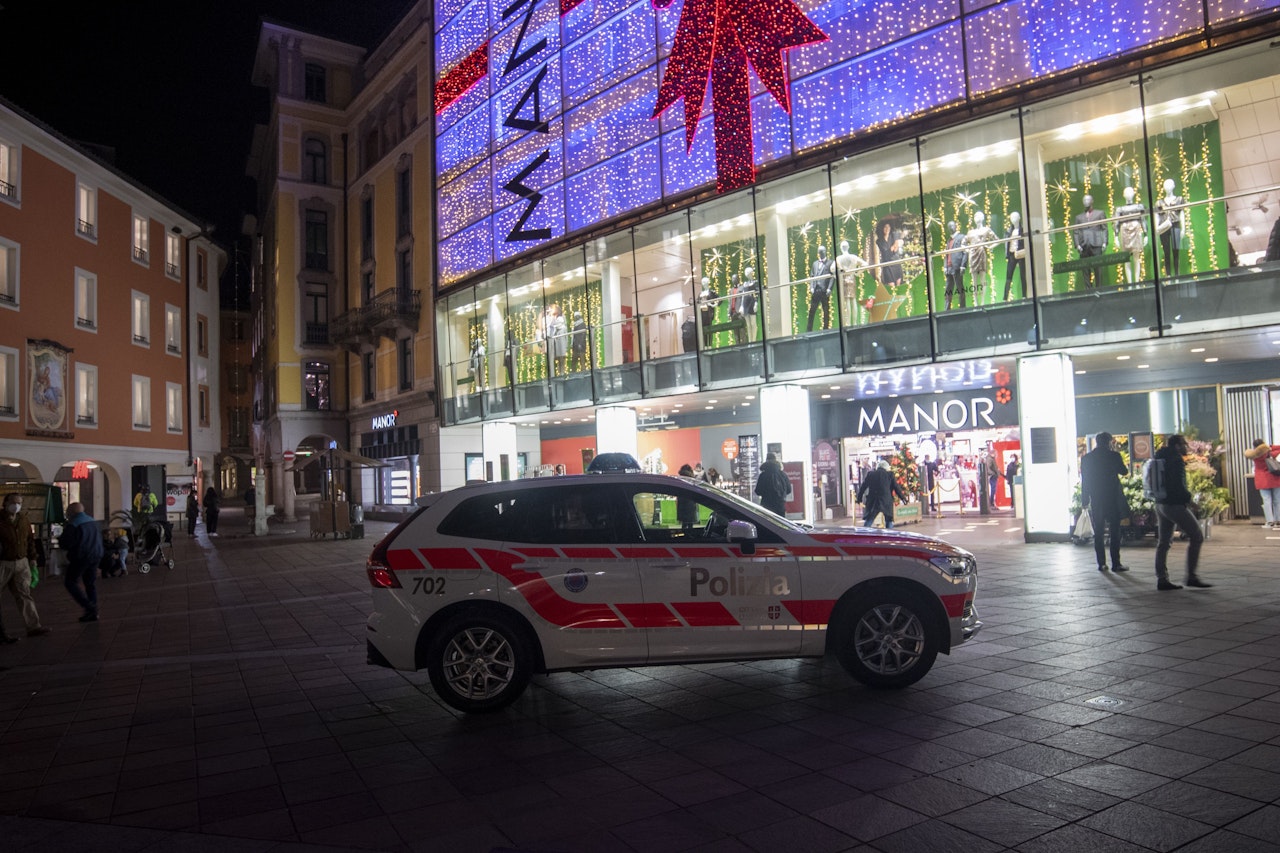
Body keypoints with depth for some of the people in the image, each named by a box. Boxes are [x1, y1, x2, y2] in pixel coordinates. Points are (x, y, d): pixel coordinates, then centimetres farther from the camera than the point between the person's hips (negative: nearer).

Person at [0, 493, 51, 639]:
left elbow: (30, 540, 17)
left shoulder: (24, 520, 8)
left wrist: (32, 559, 16)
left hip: (22, 563, 5)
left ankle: (33, 626, 0)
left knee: (25, 595, 2)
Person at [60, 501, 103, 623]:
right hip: (96, 556, 7)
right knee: (91, 583, 12)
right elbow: (100, 538, 22)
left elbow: (64, 543, -13)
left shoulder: (72, 525, -13)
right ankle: (93, 612, 12)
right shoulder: (93, 522, 12)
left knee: (70, 581, 4)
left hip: (80, 557, -7)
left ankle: (88, 606, -10)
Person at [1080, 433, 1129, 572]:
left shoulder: (1086, 458, 1)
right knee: (1115, 531, 2)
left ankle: (1101, 563, 6)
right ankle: (1116, 563, 0)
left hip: (1095, 500, 2)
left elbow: (1084, 481, 3)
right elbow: (1124, 471, 9)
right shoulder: (1114, 455, -6)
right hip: (1113, 498, -2)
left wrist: (1084, 500, 8)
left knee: (1098, 532, 7)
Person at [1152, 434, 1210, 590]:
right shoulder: (1176, 460, -13)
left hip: (1161, 504, 9)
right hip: (1175, 505, -9)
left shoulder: (1161, 459, 14)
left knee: (1163, 542, 9)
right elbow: (1179, 485, -21)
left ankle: (1161, 579, 10)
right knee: (1196, 537, 0)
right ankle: (1191, 577, 0)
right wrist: (1188, 497, -5)